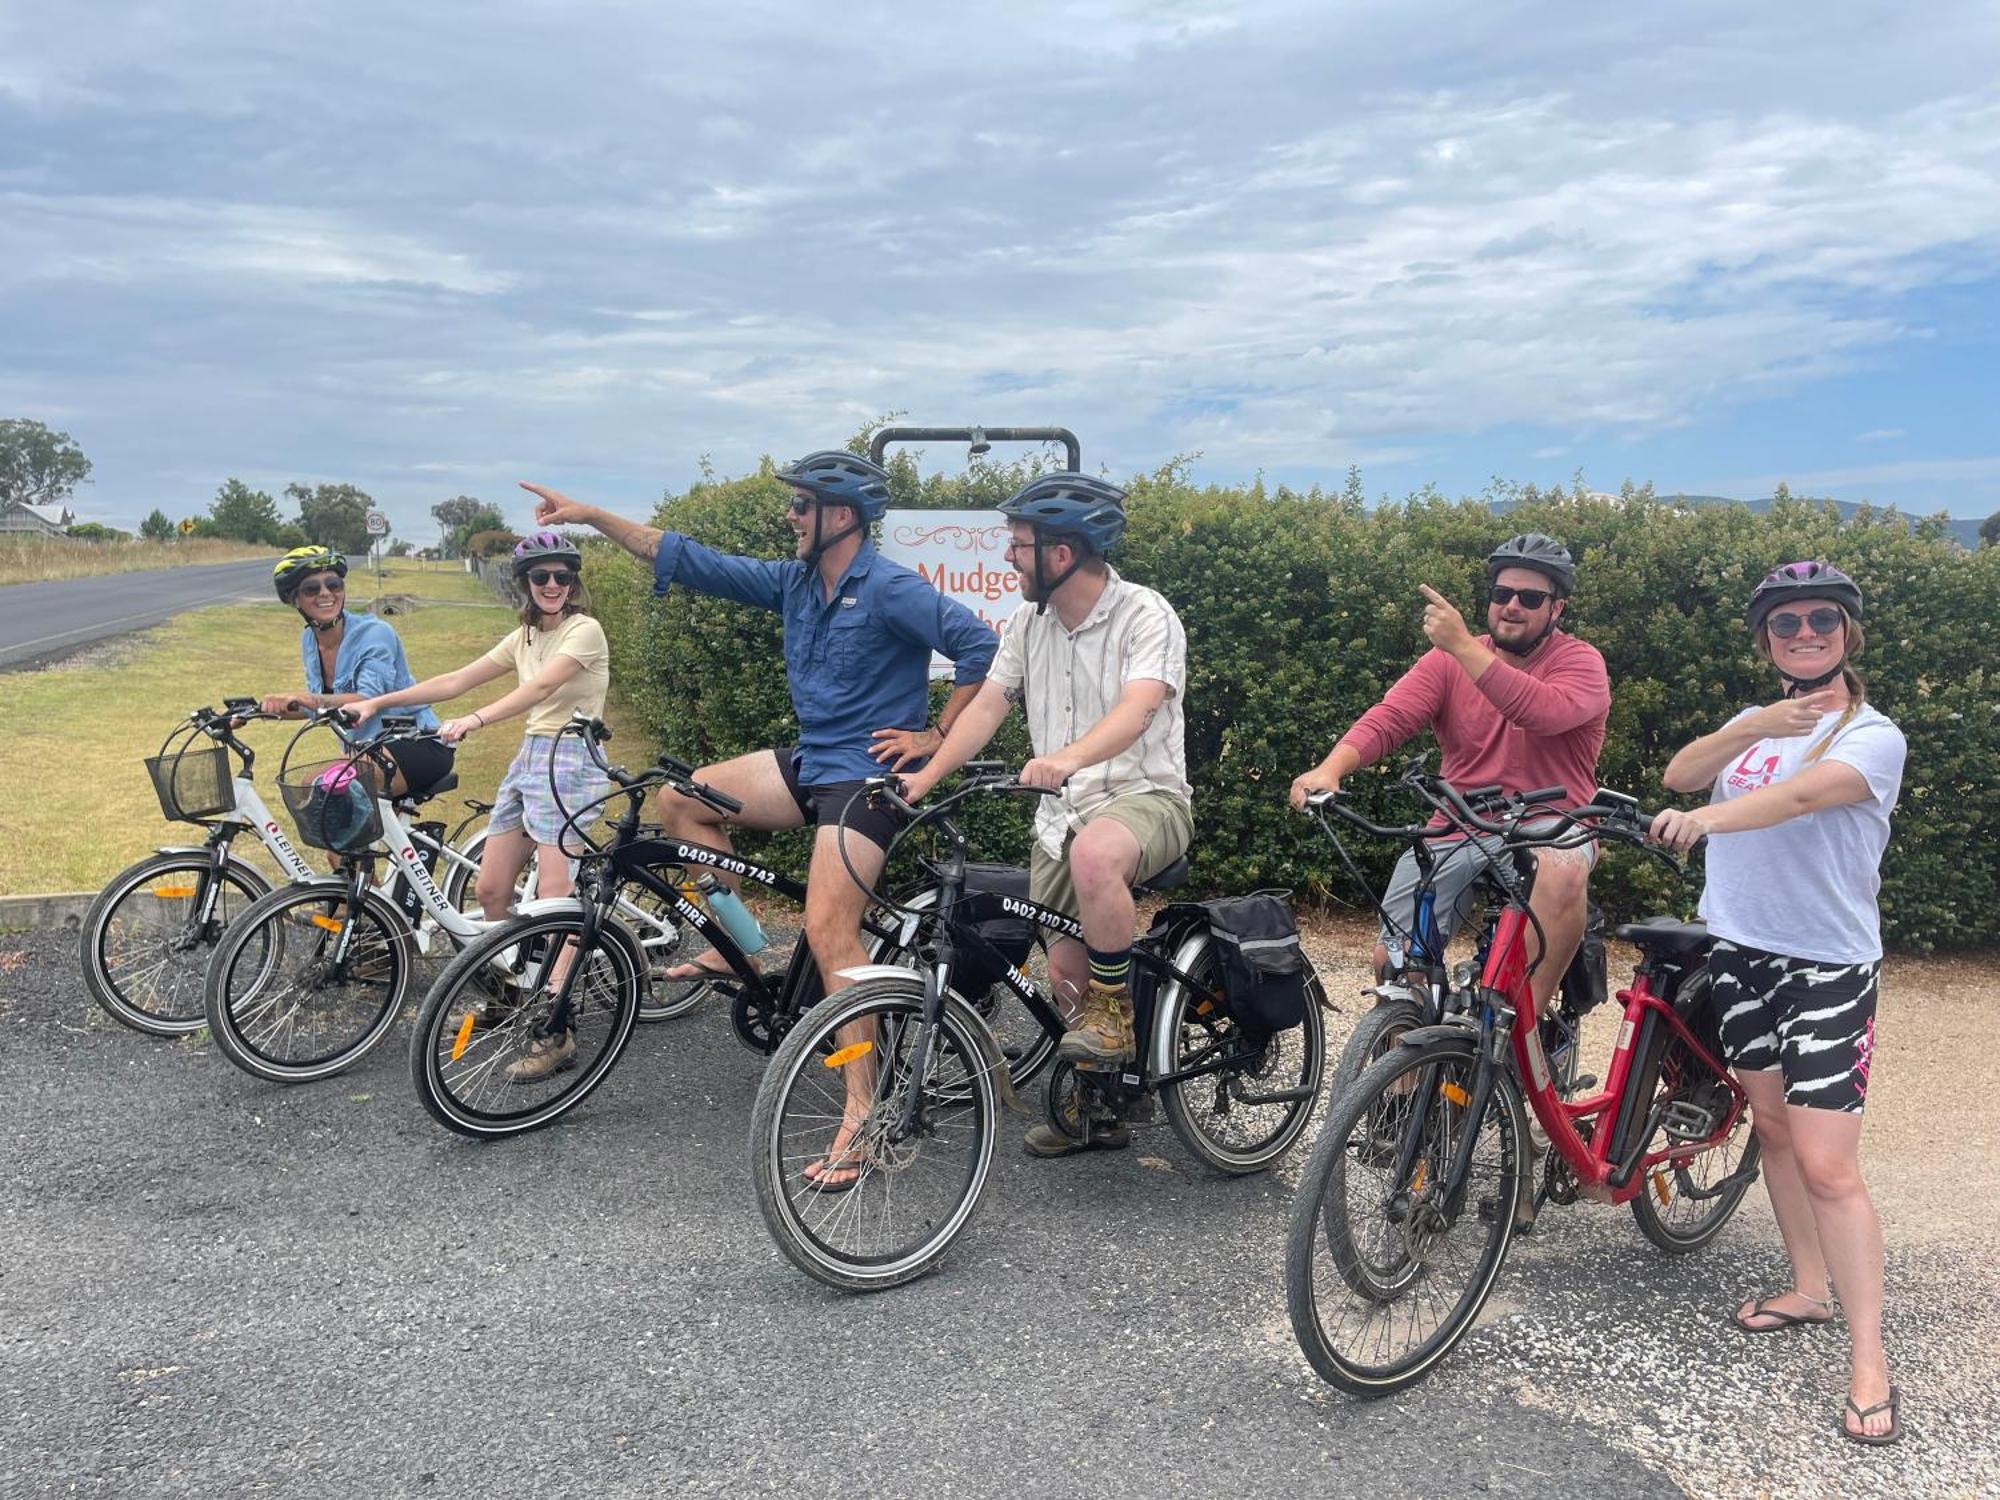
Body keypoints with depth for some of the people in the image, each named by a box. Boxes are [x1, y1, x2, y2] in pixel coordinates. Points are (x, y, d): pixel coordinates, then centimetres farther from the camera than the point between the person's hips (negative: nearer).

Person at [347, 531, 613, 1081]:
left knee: (554, 903, -13)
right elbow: (456, 681, 13)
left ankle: (558, 1035, -11)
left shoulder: (584, 630, -9)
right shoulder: (524, 638, 15)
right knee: (490, 889, 7)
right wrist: (378, 702, 7)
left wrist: (477, 720, -36)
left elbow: (541, 687, -24)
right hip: (528, 760, 8)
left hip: (570, 763, -8)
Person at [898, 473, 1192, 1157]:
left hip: (1145, 795, -6)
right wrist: (927, 776, -4)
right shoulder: (1029, 620, 7)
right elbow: (988, 704, 7)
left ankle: (1116, 1013, -17)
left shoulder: (1145, 615, -14)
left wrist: (1068, 757, -48)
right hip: (1062, 810, 6)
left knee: (1094, 854, -40)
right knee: (1065, 971, 6)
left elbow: (1135, 710, -30)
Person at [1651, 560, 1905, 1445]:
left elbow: (1802, 793, -31)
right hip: (1741, 950, 6)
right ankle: (1810, 1289, 32)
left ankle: (1868, 1358, 1)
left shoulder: (1872, 737, -9)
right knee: (1773, 1127, 16)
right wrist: (1754, 726, -23)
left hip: (1827, 966, -6)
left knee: (1827, 1166, -9)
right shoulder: (1754, 725, 11)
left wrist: (1707, 818, -48)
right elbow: (1679, 773, -7)